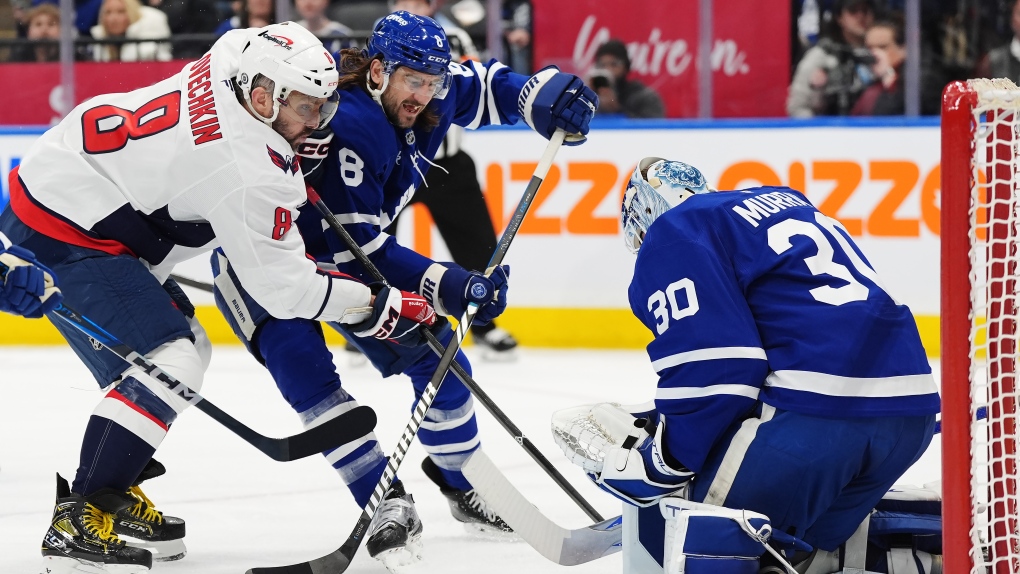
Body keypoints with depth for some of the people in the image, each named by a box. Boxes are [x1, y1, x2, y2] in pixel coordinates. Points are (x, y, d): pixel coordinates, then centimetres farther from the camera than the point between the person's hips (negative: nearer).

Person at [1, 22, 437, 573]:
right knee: (169, 361, -18)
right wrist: (387, 306, -10)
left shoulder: (232, 57, -3)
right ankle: (77, 522, -19)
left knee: (186, 347, 16)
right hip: (62, 231, -11)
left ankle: (114, 493, 23)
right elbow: (285, 286, -19)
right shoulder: (250, 170, -26)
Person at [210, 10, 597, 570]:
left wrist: (546, 93, -14)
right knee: (306, 373, -26)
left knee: (432, 351, 4)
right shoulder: (343, 129, -36)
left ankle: (460, 481, 24)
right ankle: (385, 501, -22)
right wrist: (448, 285, -40)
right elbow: (354, 253, -35)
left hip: (352, 248, 8)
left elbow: (484, 86, 8)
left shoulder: (422, 94, -13)